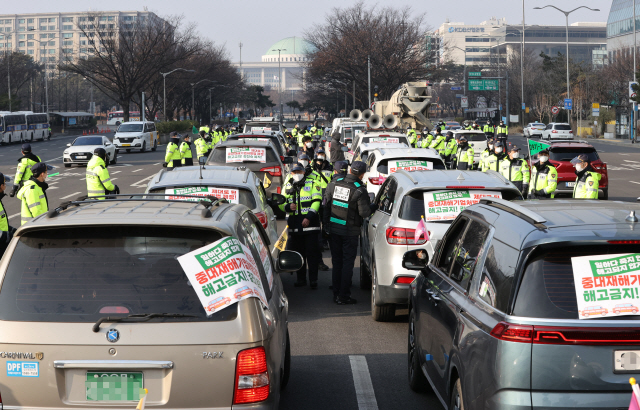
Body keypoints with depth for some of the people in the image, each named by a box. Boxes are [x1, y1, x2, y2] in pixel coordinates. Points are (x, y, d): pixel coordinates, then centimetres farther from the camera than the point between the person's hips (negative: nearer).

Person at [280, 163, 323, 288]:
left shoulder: (312, 185, 3)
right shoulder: (287, 187, 15)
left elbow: (316, 202, -5)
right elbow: (281, 203, 16)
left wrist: (309, 217, -16)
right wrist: (288, 206, -8)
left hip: (310, 225, -4)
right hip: (294, 226, 4)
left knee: (312, 254, -5)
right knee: (298, 254, 9)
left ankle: (313, 280, -2)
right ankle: (301, 279, 18)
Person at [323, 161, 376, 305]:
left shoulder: (334, 183, -1)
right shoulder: (360, 190, -18)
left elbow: (325, 202, 7)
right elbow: (364, 212, -17)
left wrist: (326, 224, 18)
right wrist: (373, 206, 4)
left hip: (333, 228, 5)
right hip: (350, 231, -5)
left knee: (337, 261, 15)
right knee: (347, 262, 3)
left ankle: (336, 294, 19)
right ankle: (343, 296, 1)